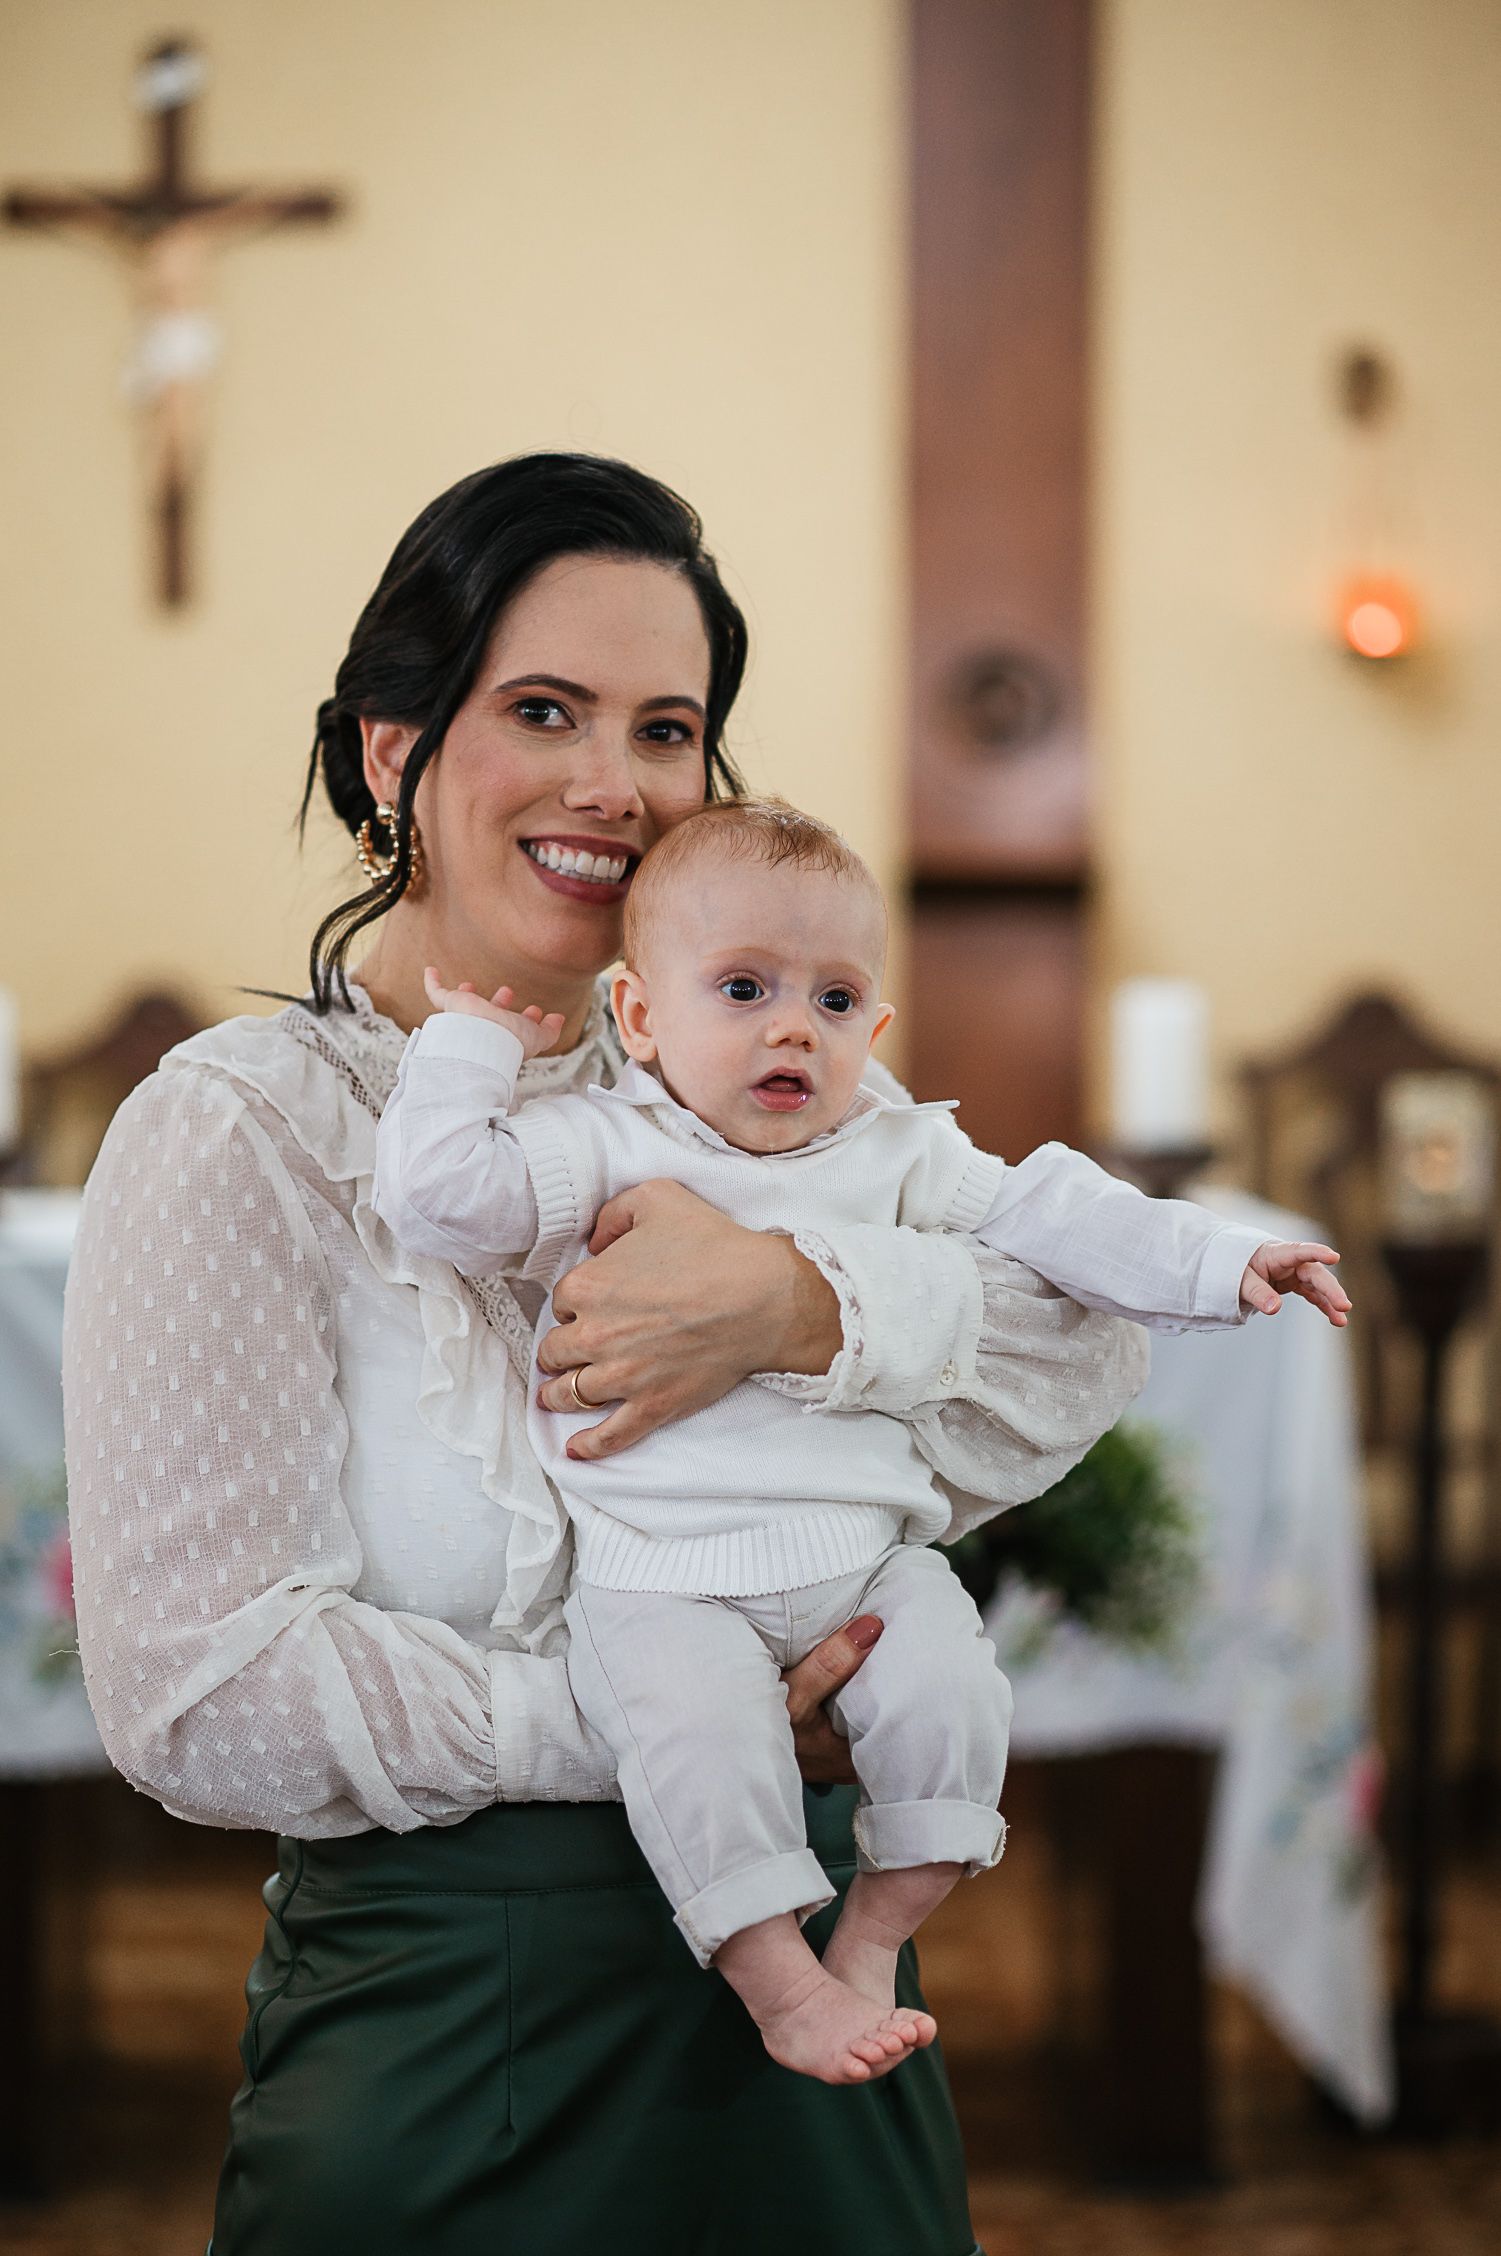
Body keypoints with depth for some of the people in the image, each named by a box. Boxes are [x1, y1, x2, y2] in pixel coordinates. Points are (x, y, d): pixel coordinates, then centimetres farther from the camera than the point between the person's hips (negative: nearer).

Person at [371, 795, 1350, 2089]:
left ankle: (877, 1933, 1)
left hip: (868, 1553, 3)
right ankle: (778, 1982, -13)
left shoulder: (897, 1157, 13)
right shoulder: (601, 1150, 4)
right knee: (700, 1727, -27)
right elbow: (438, 1196, -7)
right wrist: (475, 1039, -1)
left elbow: (1046, 1218, 11)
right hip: (662, 1567, -3)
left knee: (949, 1689, -19)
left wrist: (1221, 1264, 3)